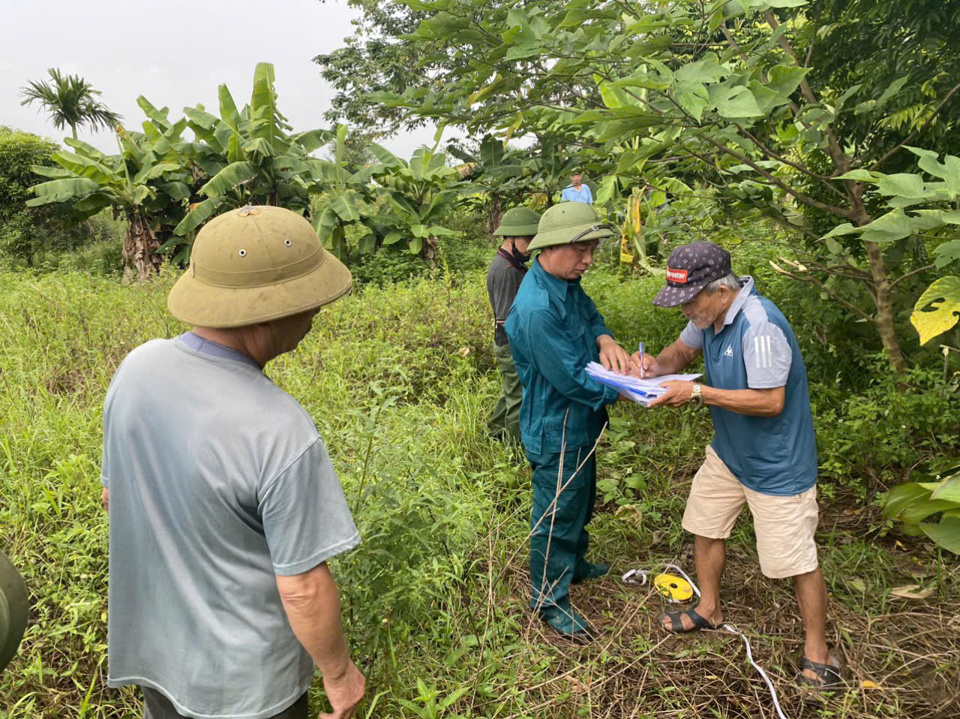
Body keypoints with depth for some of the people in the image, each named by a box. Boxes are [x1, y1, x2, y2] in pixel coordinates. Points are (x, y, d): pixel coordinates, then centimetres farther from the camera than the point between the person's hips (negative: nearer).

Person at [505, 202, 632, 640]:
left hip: (579, 423, 10)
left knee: (580, 503, 28)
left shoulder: (567, 284, -1)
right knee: (558, 515, 8)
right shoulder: (537, 309, -32)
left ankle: (575, 566, 52)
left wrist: (605, 340, -13)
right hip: (557, 432, -10)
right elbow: (574, 378, -28)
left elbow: (590, 316, 11)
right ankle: (549, 599, 28)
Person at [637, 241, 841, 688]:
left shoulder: (759, 325, -32)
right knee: (704, 527, 19)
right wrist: (656, 366, -10)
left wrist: (698, 393, -29)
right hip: (728, 451, 9)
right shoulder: (710, 313, -4)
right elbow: (683, 350, 12)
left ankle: (816, 651, 26)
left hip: (776, 464, -9)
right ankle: (709, 610, 42)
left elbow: (770, 401, -31)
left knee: (796, 559, 3)